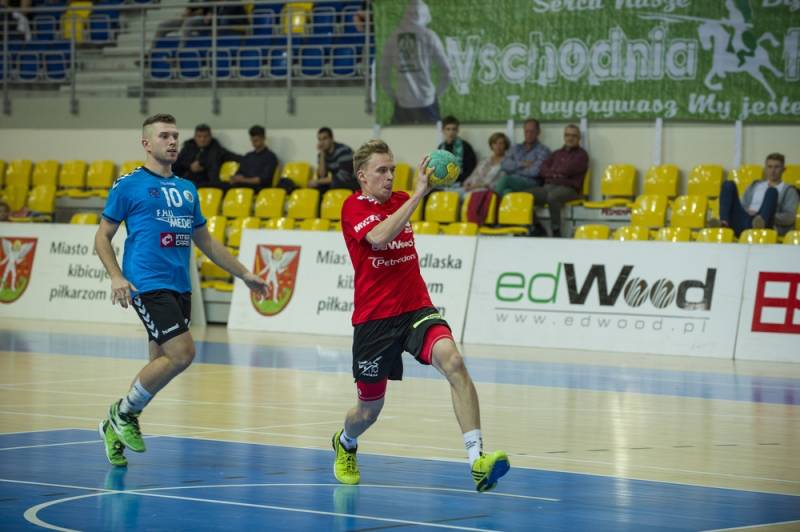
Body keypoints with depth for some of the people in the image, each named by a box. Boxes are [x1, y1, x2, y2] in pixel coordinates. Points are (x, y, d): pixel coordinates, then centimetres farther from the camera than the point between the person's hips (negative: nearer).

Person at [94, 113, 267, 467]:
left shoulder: (186, 189, 18)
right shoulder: (129, 185, 0)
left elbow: (205, 241, 27)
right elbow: (103, 235, 1)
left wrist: (243, 273, 26)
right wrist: (116, 276, -13)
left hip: (179, 287, 7)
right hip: (148, 284, -7)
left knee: (162, 360, 6)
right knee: (182, 353, -18)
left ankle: (116, 427, 22)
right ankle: (125, 413, 0)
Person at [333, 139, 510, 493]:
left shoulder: (401, 201, 10)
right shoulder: (353, 207, -7)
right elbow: (379, 237, -30)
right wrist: (419, 193, -32)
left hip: (416, 310, 3)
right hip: (373, 318, -3)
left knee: (452, 361, -28)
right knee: (368, 410, 11)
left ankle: (478, 461, -37)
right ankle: (345, 445, 50)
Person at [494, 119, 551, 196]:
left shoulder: (543, 150, 7)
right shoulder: (516, 148, 25)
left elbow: (535, 171, -7)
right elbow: (505, 165, 10)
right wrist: (522, 164, -3)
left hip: (531, 183, -4)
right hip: (512, 181, 4)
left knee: (505, 179, -33)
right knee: (507, 191, -34)